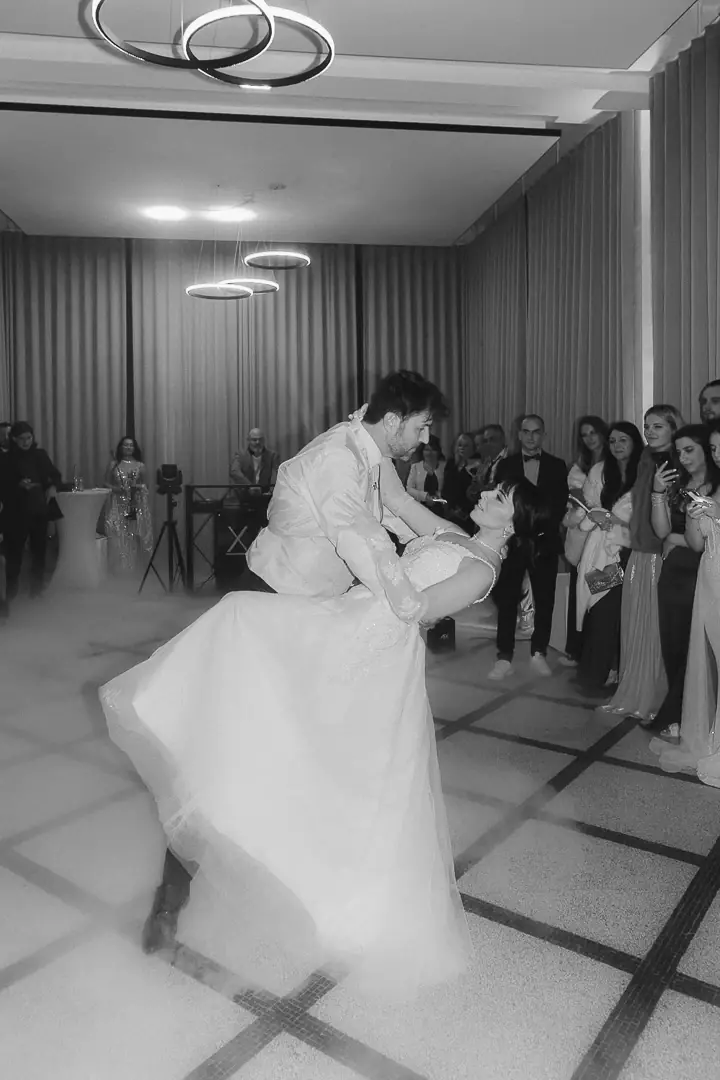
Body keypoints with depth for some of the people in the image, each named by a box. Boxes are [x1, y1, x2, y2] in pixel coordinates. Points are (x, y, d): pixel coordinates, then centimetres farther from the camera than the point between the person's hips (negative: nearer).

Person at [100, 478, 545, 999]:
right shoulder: (455, 538, 18)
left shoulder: (483, 569, -10)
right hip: (348, 622, 8)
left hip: (378, 651, -8)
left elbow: (412, 607, -22)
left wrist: (377, 543, -20)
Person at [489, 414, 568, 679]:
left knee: (544, 600, 5)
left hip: (545, 543, 1)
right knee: (506, 600, -1)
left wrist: (541, 532, -10)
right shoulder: (506, 465, 7)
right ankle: (504, 658, 5)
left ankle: (538, 653, 19)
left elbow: (560, 506, 2)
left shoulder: (557, 466, 7)